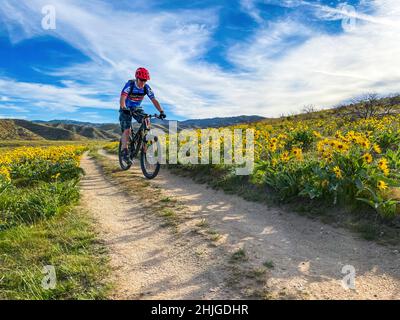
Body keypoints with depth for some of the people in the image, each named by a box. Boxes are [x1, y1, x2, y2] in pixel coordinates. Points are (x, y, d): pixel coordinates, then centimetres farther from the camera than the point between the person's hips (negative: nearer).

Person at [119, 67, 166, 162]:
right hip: (126, 109, -3)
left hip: (137, 108, 3)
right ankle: (125, 151, -7)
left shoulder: (146, 87, -14)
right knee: (127, 130, -15)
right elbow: (122, 98, -35)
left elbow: (154, 100, -18)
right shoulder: (129, 85, -24)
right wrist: (124, 108, -55)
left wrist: (161, 111, -32)